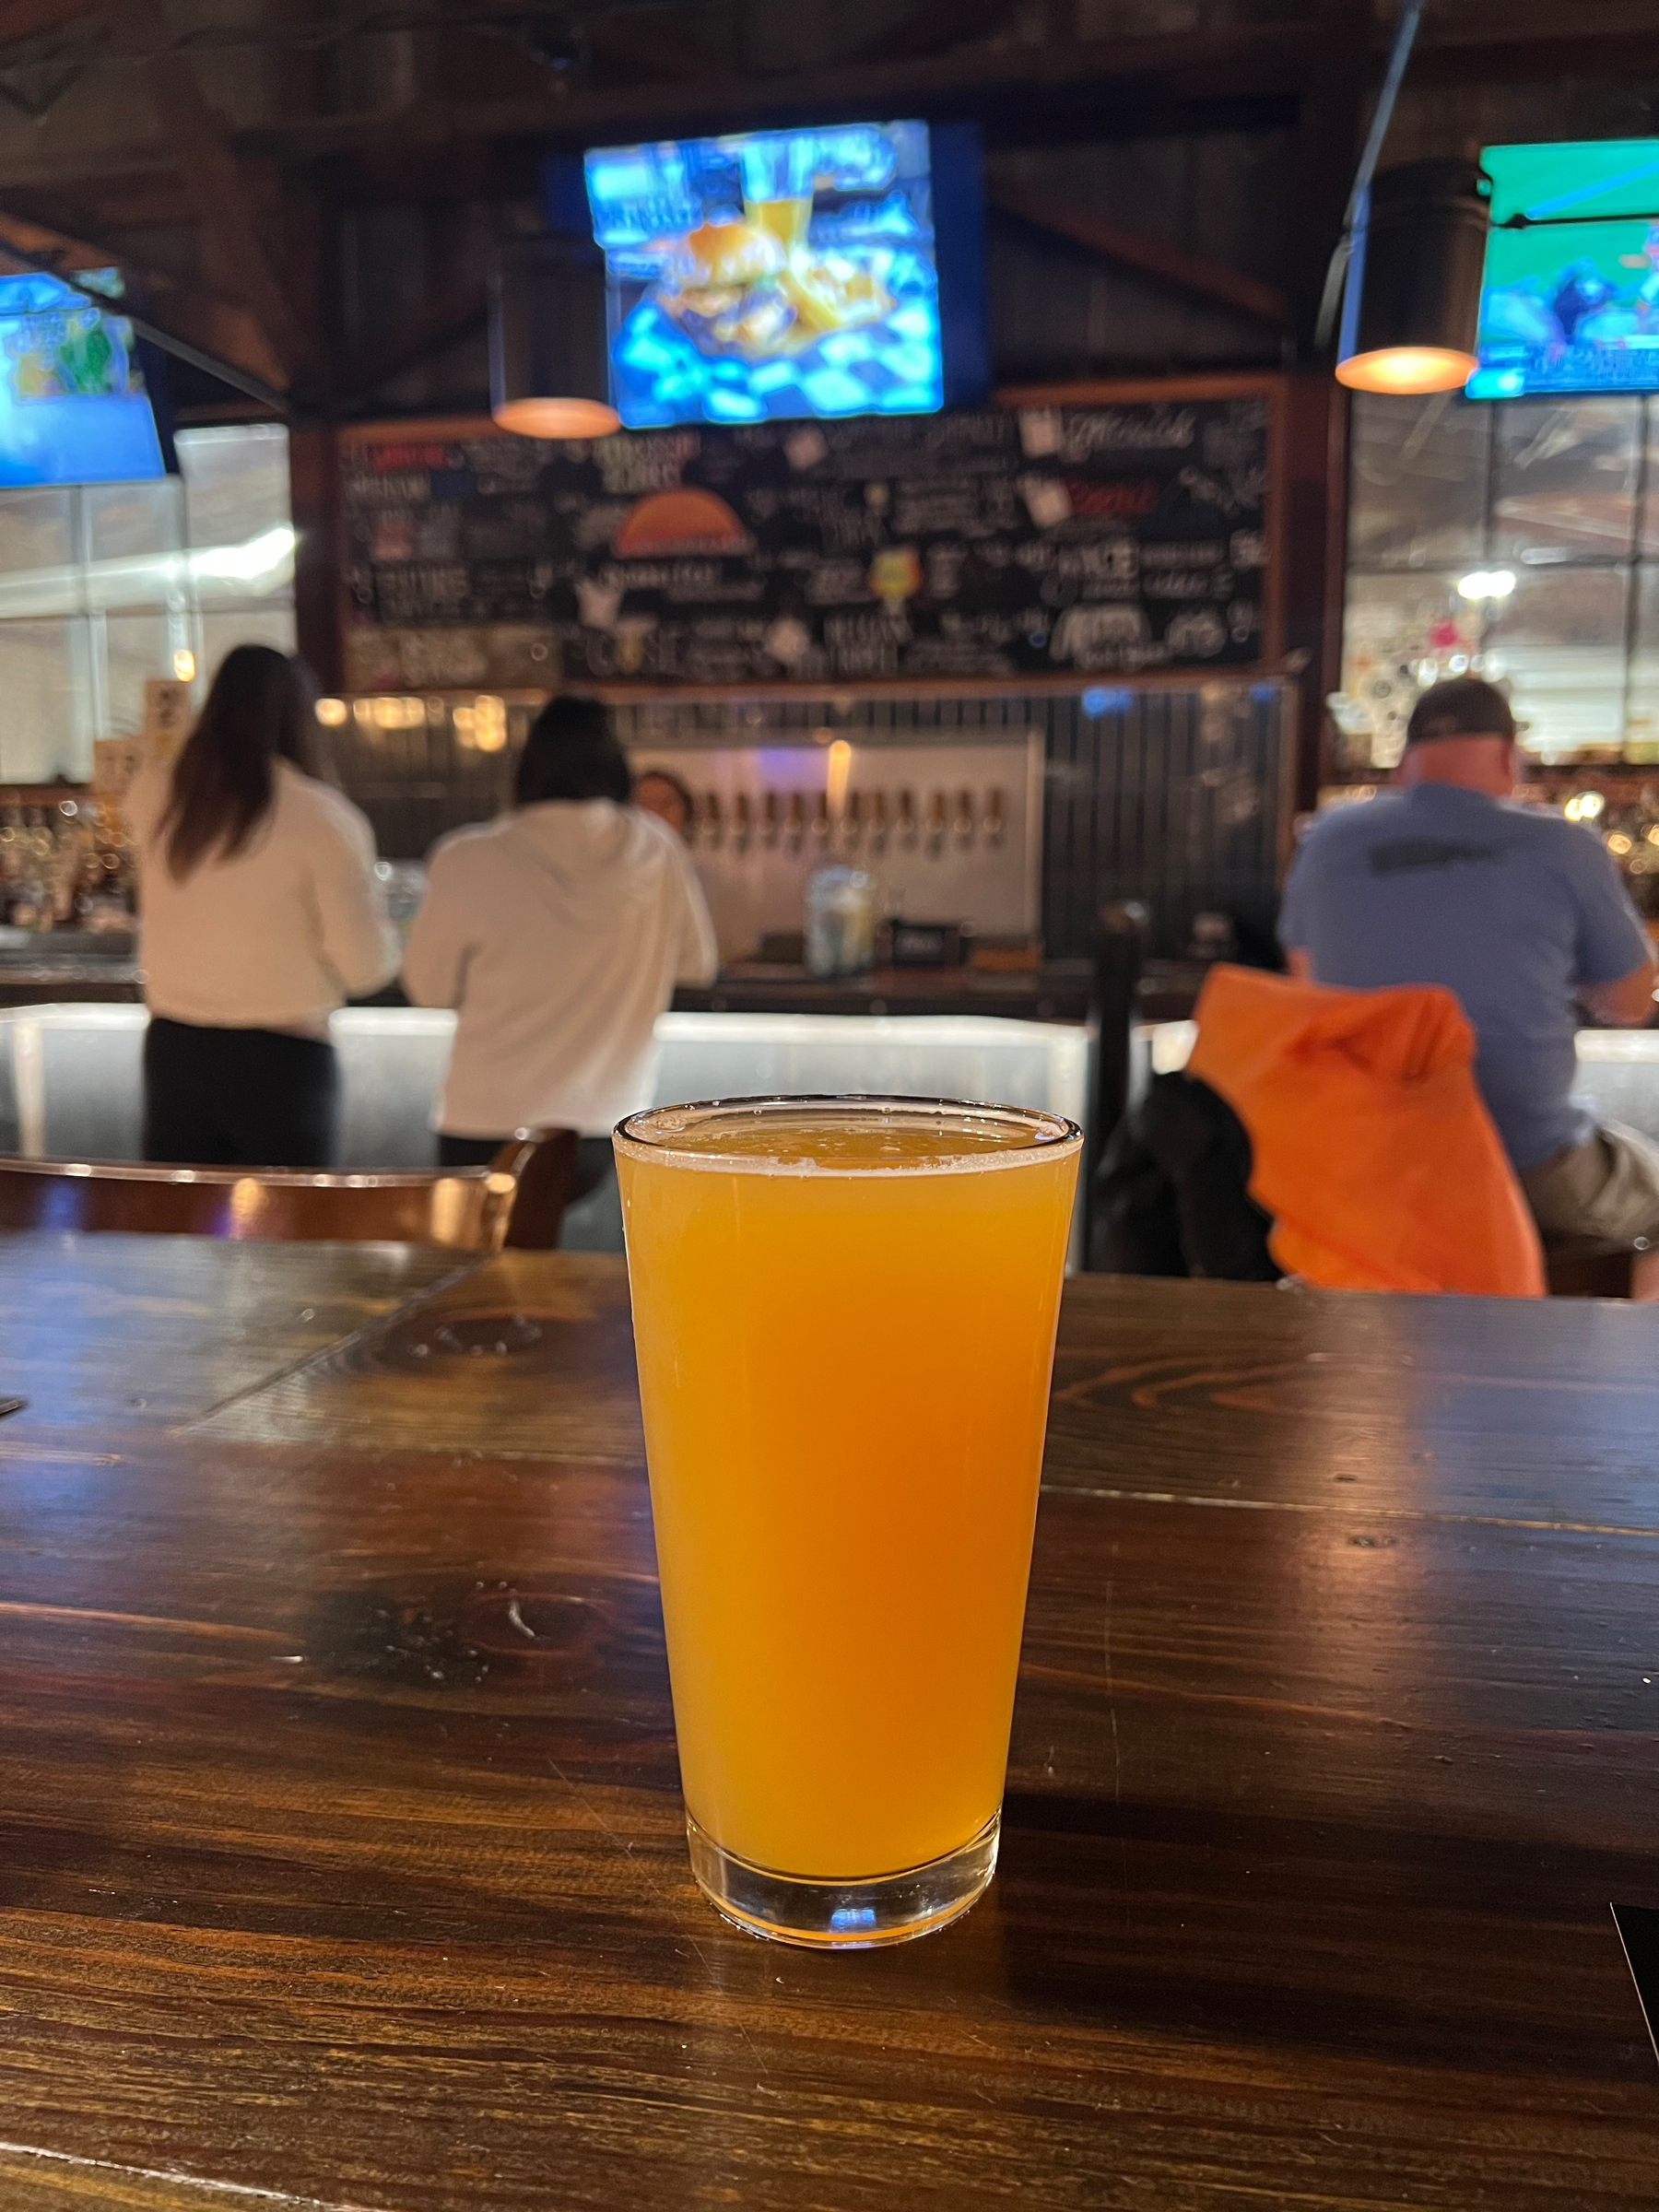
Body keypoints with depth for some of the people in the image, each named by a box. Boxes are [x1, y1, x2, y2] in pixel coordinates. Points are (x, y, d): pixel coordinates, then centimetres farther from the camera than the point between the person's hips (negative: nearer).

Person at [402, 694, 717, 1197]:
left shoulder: (469, 861, -11)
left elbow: (429, 988, 1)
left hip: (486, 1126, -2)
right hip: (602, 1129, 2)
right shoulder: (656, 852, -4)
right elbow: (698, 962, 10)